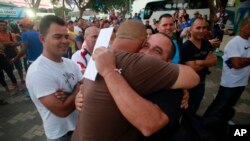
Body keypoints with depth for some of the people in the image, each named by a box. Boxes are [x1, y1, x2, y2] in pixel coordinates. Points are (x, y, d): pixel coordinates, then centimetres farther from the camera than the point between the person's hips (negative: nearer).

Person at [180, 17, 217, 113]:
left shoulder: (207, 44, -1)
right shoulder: (186, 47, -24)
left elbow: (214, 61, -7)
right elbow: (193, 68, -27)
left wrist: (201, 62, -27)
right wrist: (207, 61, -11)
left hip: (201, 84, 7)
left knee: (195, 108, 26)